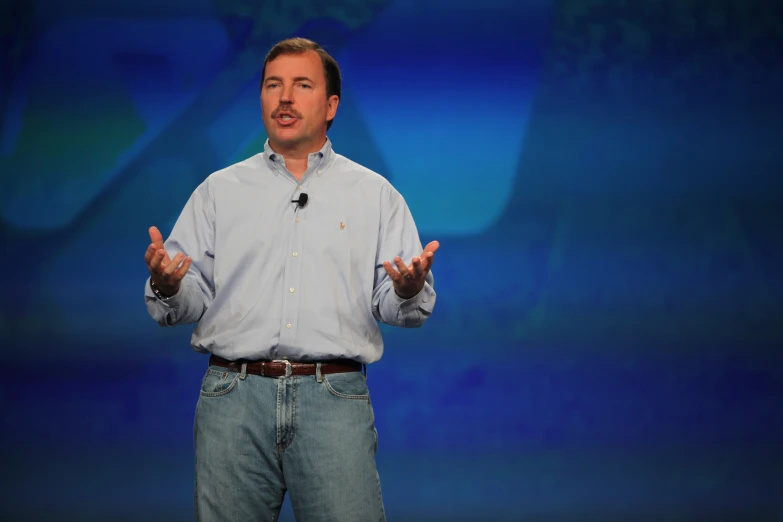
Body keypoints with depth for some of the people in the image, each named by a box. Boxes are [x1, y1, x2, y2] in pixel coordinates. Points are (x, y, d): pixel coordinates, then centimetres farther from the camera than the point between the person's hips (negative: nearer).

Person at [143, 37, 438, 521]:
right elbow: (190, 300, 8)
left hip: (335, 398, -1)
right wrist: (167, 288, -14)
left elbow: (392, 305, 6)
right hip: (234, 398, 1)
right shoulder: (219, 190, 13)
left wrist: (408, 291, -17)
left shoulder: (375, 194, 11)